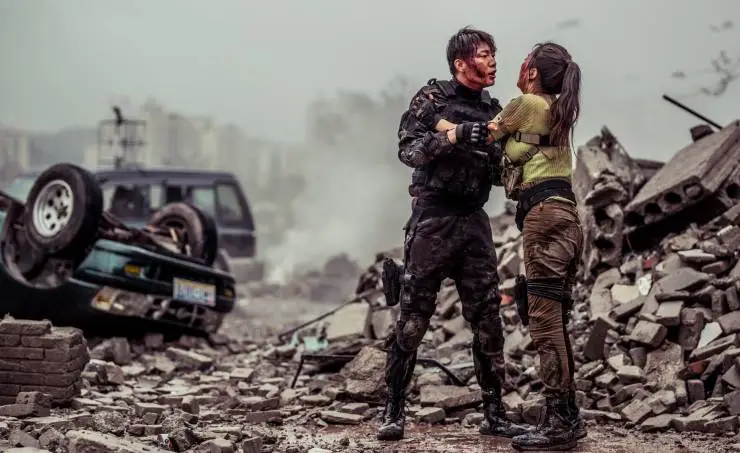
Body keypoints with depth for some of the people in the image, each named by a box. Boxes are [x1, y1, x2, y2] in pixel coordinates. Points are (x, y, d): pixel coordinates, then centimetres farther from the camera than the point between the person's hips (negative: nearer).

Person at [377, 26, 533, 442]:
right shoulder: (432, 99, -2)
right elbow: (408, 149, -13)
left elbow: (499, 173, 15)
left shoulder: (493, 111, 12)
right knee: (413, 318, -3)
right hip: (432, 219, -5)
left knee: (488, 321, 2)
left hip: (475, 221, 5)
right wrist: (454, 136, -24)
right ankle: (394, 410, 5)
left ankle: (495, 414, 9)